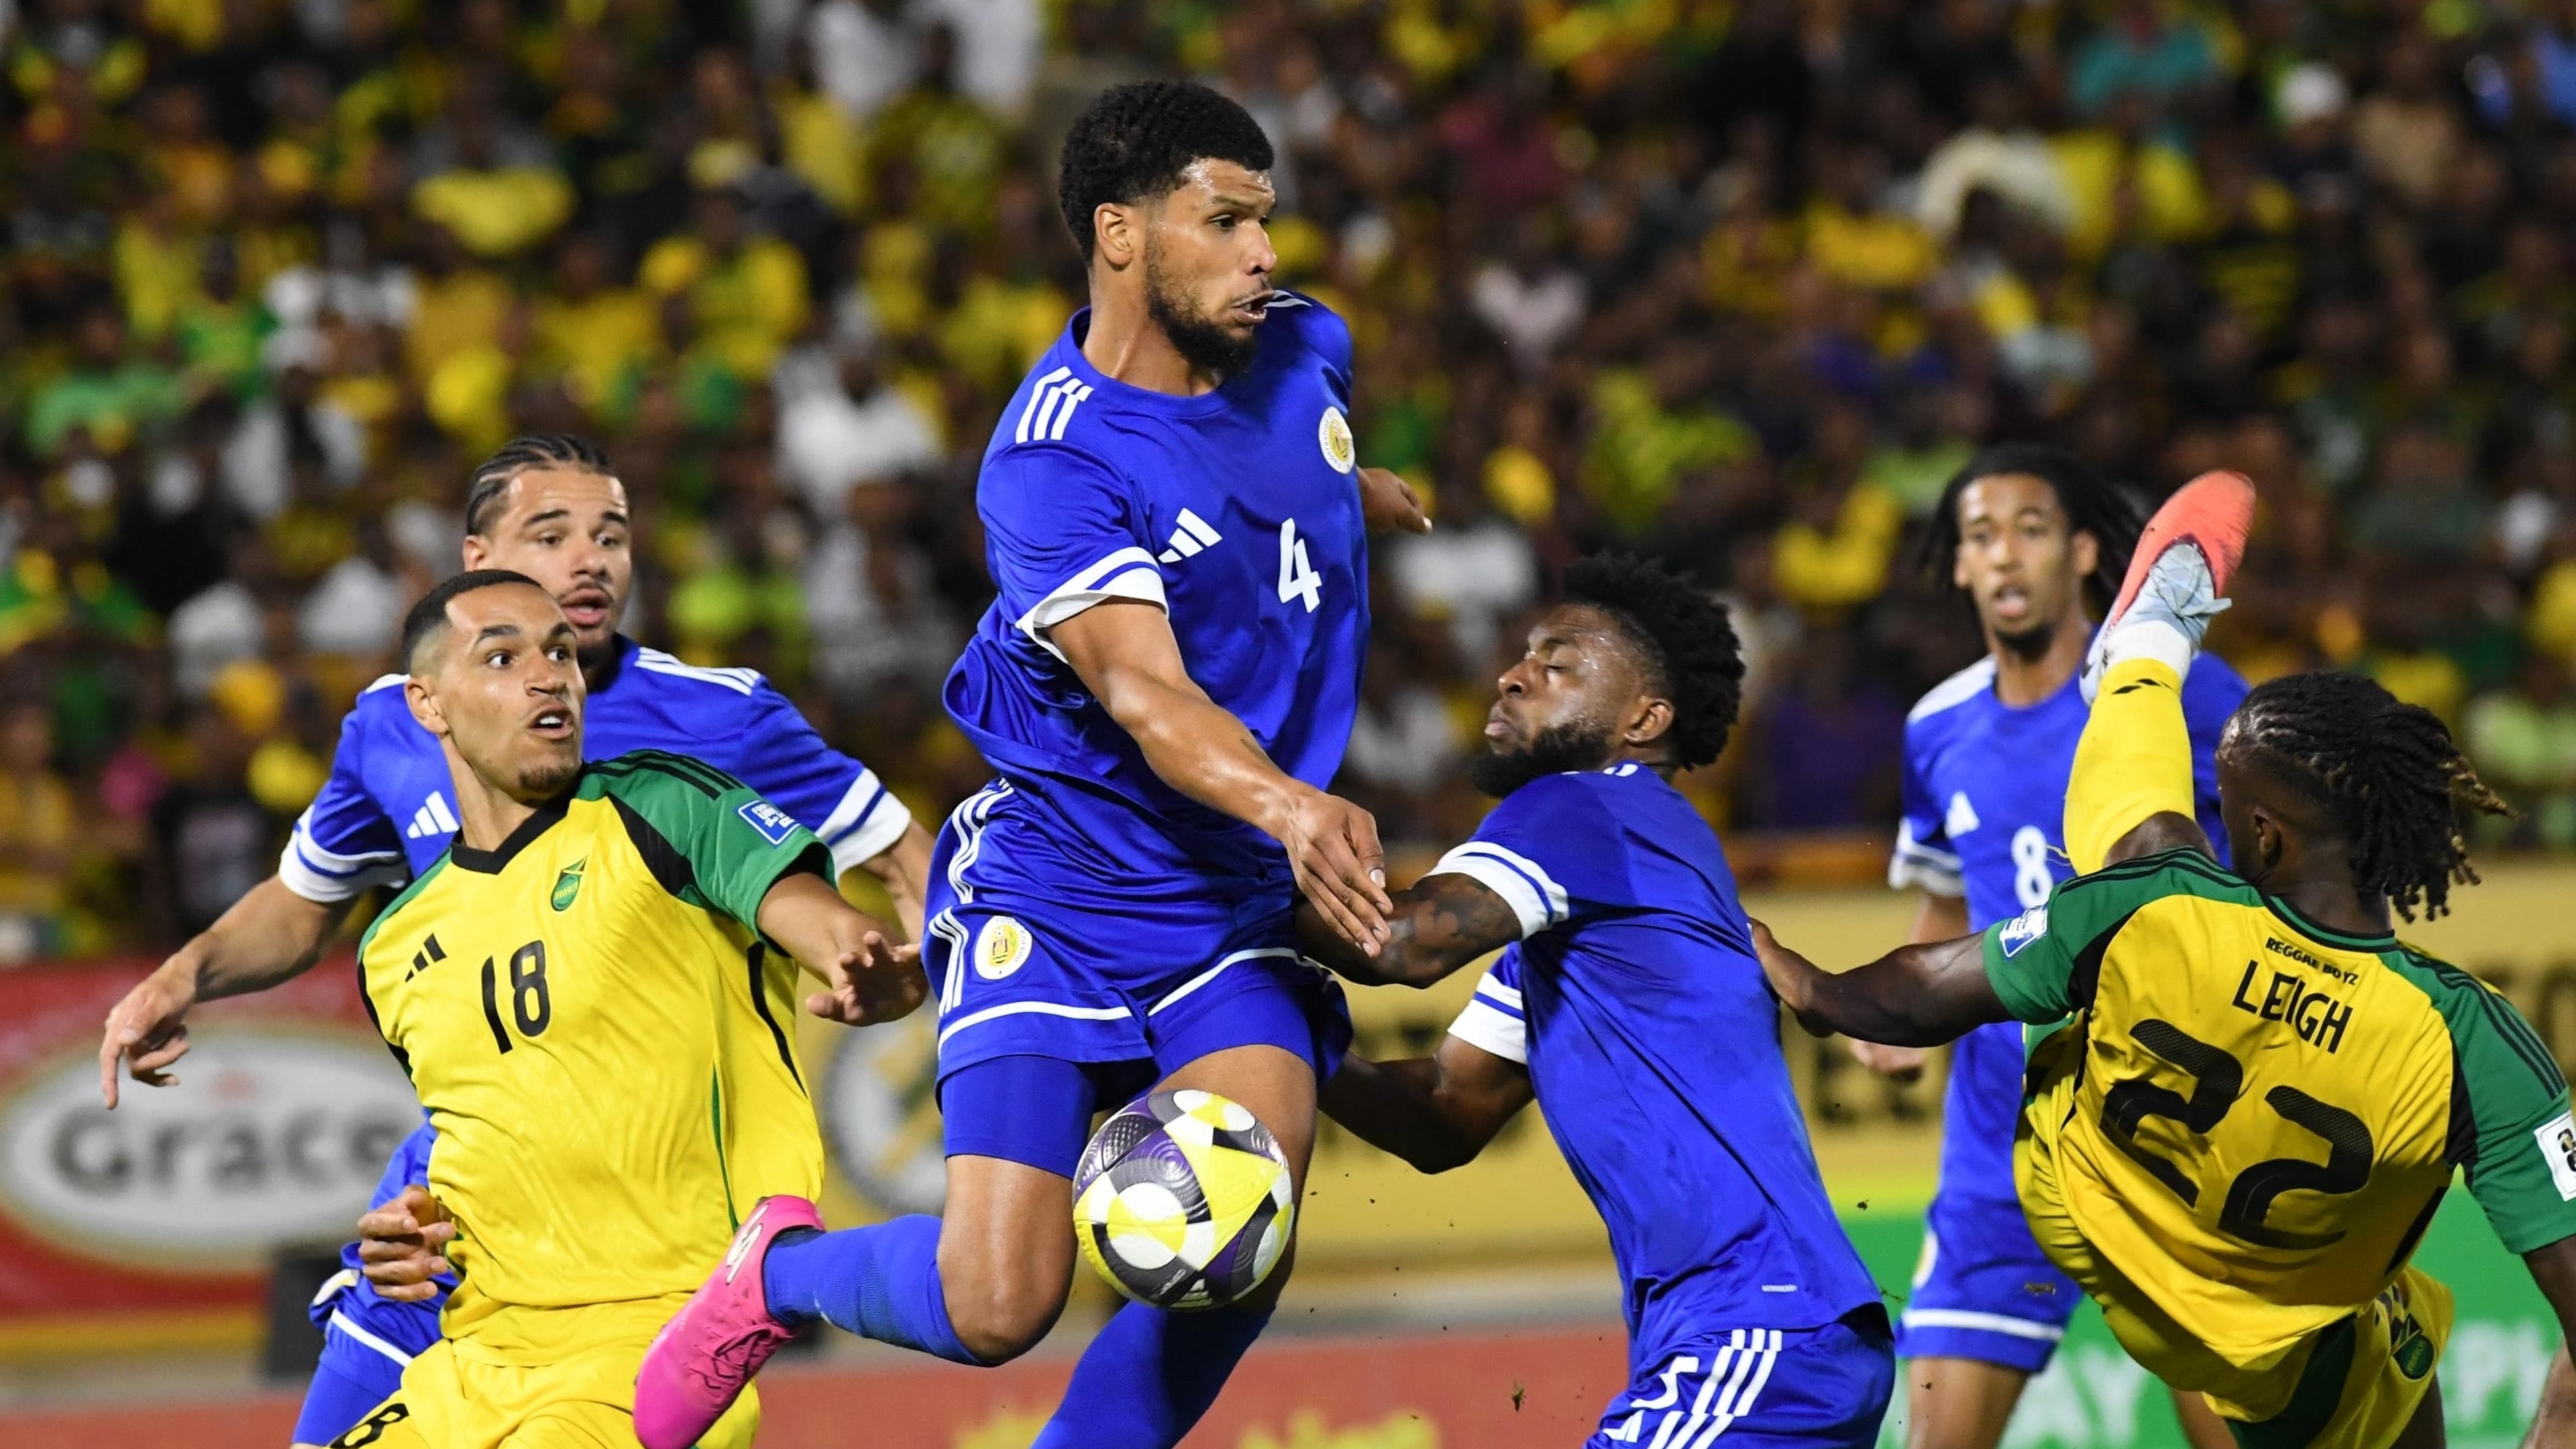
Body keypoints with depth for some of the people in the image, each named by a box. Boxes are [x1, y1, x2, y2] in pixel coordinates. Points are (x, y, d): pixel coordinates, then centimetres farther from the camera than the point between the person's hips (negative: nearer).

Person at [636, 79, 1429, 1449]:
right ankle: (779, 1271, 22)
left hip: (1232, 902, 5)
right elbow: (1143, 692, -34)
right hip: (1054, 893, -5)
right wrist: (1288, 805, -53)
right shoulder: (1050, 464, -20)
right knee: (994, 1307, -11)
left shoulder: (1301, 349, 1)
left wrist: (1367, 492, 52)